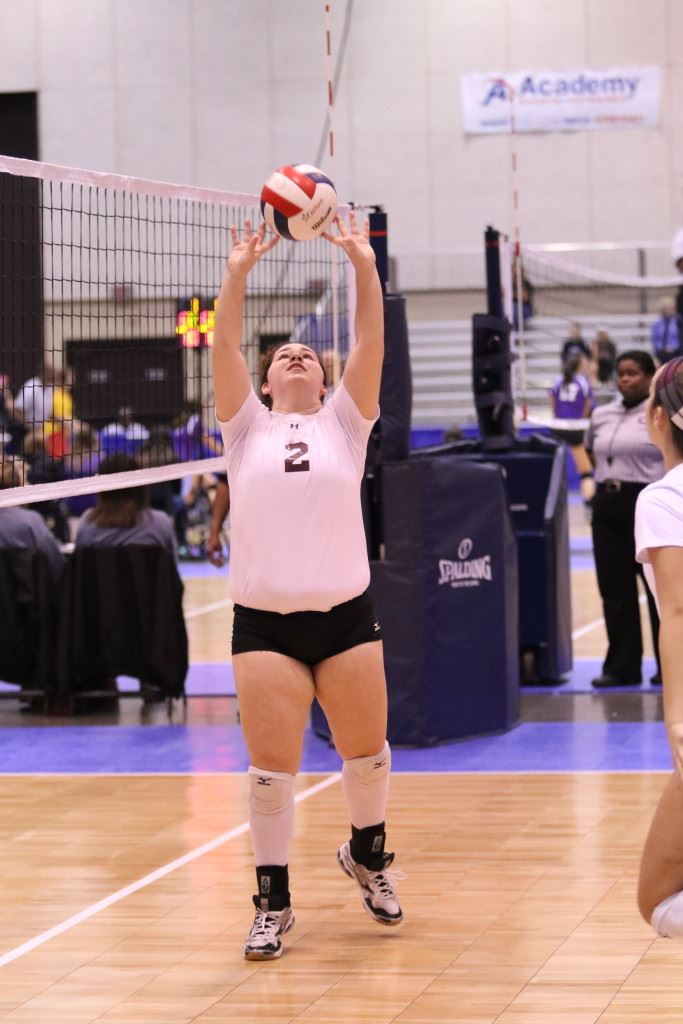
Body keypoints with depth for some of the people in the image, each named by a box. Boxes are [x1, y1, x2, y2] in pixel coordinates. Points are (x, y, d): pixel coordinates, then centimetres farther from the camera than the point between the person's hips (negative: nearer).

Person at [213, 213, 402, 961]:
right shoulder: (247, 427, 10)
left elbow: (371, 343, -1)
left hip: (345, 614, 1)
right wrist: (238, 275, -8)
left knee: (366, 750, 8)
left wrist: (363, 264, -8)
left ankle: (366, 854, 35)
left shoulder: (344, 422, 10)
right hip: (263, 623, -1)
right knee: (270, 766, -3)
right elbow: (224, 349, -1)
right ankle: (272, 900, 8)